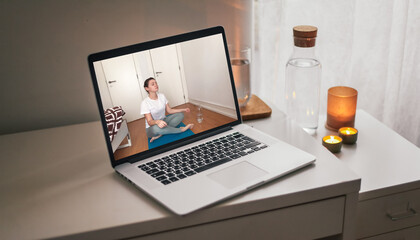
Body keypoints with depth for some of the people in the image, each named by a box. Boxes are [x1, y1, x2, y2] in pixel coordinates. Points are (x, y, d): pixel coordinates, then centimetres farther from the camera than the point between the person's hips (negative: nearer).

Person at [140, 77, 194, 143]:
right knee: (156, 128, -42)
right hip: (152, 128, -7)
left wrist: (183, 110, -6)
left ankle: (160, 135, -23)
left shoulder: (162, 96, -2)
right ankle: (181, 129, -21)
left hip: (163, 121, 7)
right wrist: (157, 121, -47)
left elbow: (169, 110, 5)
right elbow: (149, 122, -24)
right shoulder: (145, 103, -20)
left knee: (180, 115, -10)